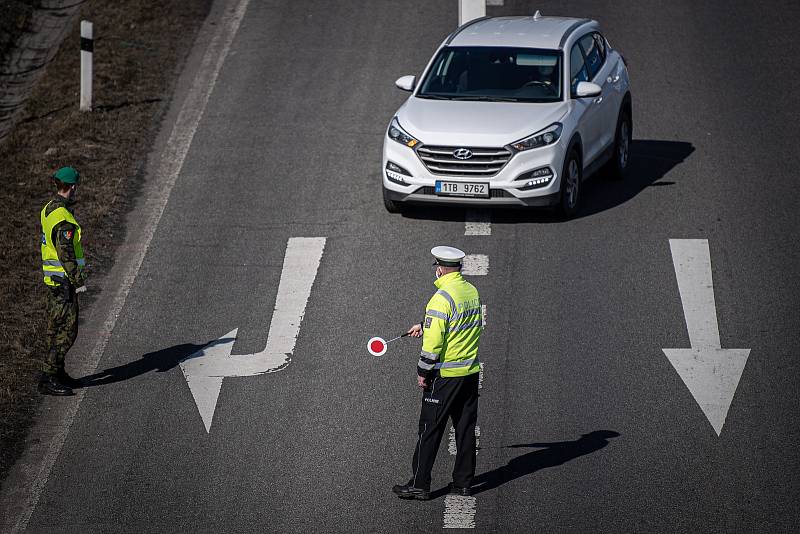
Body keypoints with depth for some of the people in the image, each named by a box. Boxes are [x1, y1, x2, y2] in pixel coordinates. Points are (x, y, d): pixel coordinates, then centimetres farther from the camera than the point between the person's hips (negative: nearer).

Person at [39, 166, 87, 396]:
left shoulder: (48, 209, 9)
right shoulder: (64, 219, -22)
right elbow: (66, 253, -24)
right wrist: (78, 280, -18)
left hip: (51, 276, 10)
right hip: (63, 281, -10)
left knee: (55, 328, 17)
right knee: (66, 331, -8)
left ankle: (57, 372, 26)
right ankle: (48, 379, -9)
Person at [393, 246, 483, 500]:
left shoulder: (442, 298, -20)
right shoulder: (472, 291, 5)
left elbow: (434, 341, -20)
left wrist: (423, 372, -11)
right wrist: (425, 326, 25)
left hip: (445, 375, -7)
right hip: (470, 372, 8)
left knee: (430, 429, 1)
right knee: (465, 428, 13)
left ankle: (419, 484, 5)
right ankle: (463, 482, 18)